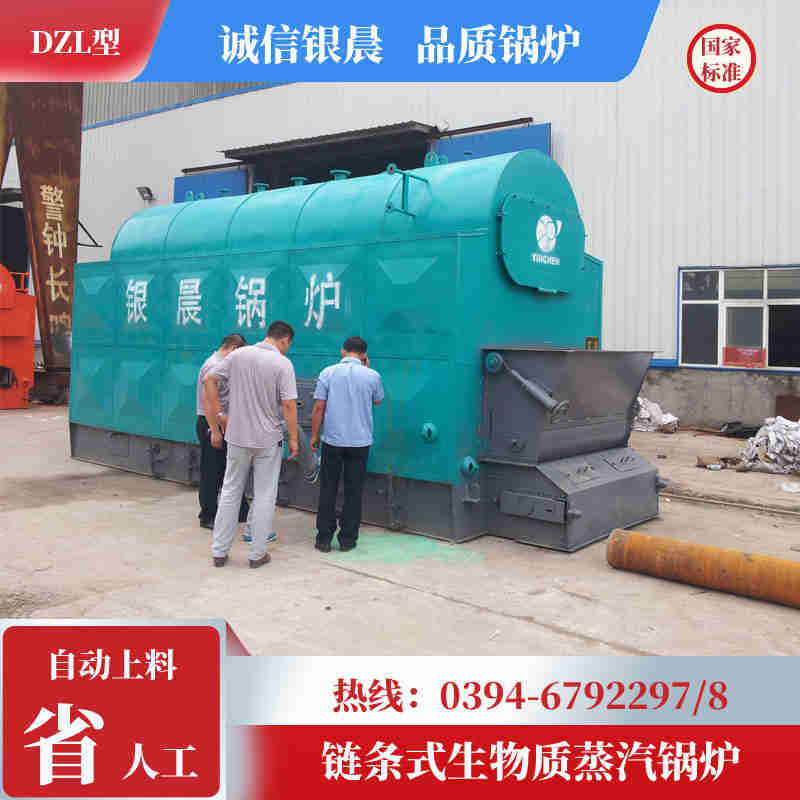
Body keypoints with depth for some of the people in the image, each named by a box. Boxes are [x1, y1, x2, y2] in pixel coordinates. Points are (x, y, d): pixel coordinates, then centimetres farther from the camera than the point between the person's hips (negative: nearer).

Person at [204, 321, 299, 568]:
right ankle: (257, 554, 15)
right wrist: (294, 439, -5)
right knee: (264, 497, 9)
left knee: (230, 493, 14)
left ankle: (219, 551, 19)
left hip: (237, 437, 4)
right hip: (268, 440, -3)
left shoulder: (238, 355, 0)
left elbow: (209, 380, -1)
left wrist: (216, 426, 3)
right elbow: (288, 404, -17)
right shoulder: (283, 364, -12)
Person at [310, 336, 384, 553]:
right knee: (353, 492, 8)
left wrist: (315, 435, 6)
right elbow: (378, 401, 16)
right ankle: (347, 539, 14)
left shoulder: (328, 373, -4)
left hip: (332, 440, 0)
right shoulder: (372, 376, -3)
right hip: (360, 441, 0)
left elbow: (319, 407, -5)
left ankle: (324, 538, 12)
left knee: (328, 490, 9)